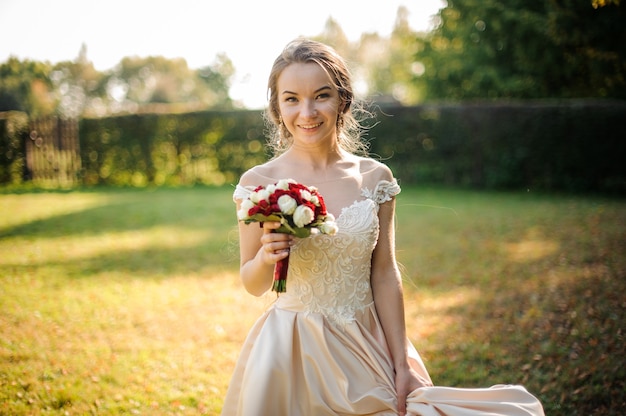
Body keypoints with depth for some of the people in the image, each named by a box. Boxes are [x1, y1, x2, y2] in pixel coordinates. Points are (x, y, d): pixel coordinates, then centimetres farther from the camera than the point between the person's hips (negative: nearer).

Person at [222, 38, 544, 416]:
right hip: (293, 352, -1)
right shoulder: (258, 184, -8)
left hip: (368, 346, 2)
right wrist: (266, 257, -22)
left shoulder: (375, 178, -3)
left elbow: (385, 274, -1)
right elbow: (253, 285, -1)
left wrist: (402, 365, -1)